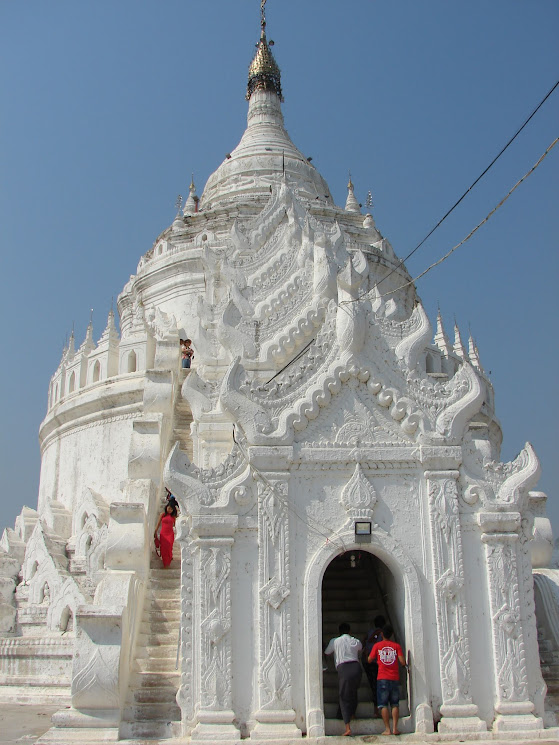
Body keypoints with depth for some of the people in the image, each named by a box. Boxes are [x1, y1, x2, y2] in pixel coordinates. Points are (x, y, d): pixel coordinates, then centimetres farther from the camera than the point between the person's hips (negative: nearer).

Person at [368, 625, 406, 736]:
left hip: (382, 678, -1)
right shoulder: (396, 646, 2)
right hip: (394, 678, 1)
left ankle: (387, 729, -4)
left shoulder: (377, 645, 2)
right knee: (395, 704, 7)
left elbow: (370, 660, 8)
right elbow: (402, 662, -6)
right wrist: (404, 665, 17)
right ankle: (395, 728, 0)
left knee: (383, 705, 1)